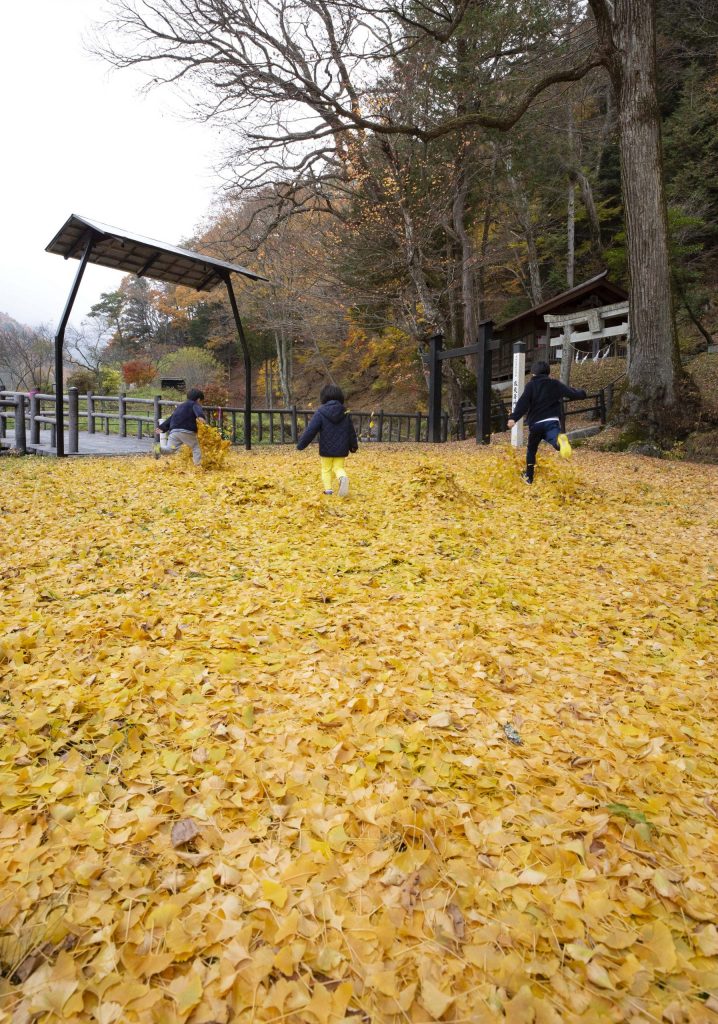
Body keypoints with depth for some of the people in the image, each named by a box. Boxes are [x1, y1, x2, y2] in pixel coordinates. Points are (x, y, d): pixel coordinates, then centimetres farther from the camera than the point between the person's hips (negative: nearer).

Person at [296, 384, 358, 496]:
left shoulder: (321, 412, -9)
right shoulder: (345, 413, 5)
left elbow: (310, 430, -13)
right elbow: (351, 431, 13)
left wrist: (301, 444, -6)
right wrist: (354, 445, 28)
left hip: (326, 449, -3)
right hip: (341, 449, 3)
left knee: (326, 469, 13)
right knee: (338, 467, 9)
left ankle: (328, 489, 4)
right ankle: (343, 478, -23)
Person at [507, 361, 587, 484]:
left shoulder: (531, 385, 5)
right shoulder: (556, 384, 13)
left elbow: (523, 403, -10)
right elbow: (573, 393, 23)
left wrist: (514, 417, -18)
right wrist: (580, 391, 46)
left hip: (535, 423, 0)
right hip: (552, 421, 0)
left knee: (531, 449, 21)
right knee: (557, 443, -26)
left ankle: (529, 477, 30)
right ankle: (560, 440, -64)